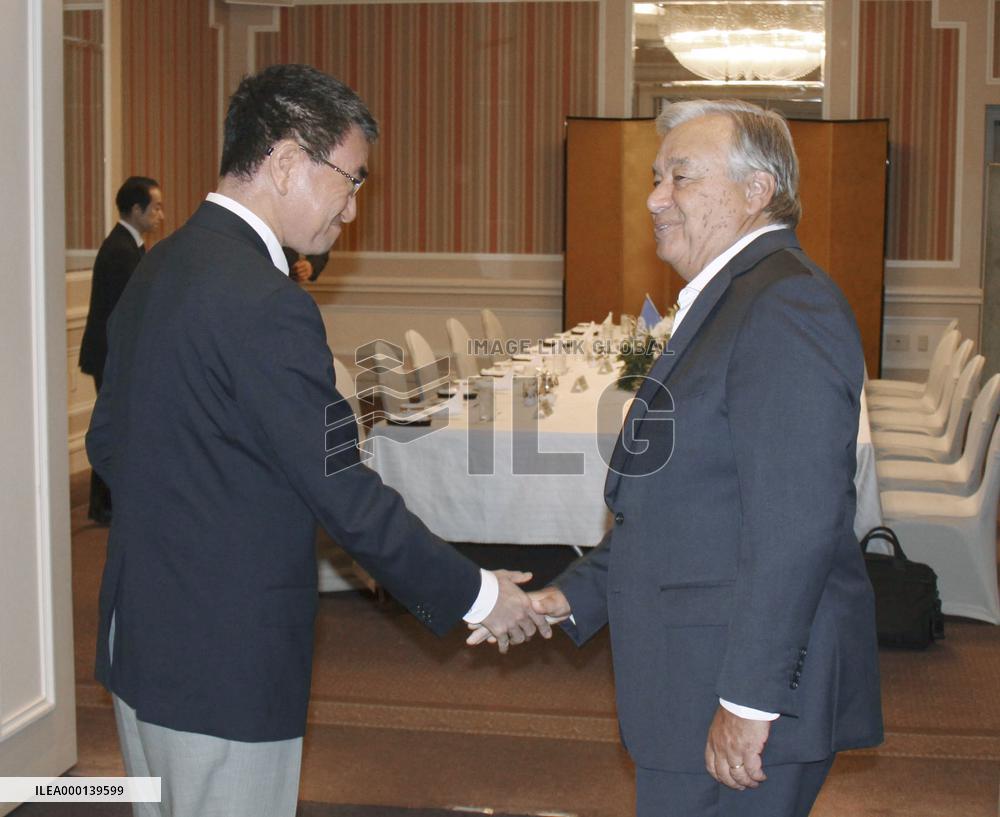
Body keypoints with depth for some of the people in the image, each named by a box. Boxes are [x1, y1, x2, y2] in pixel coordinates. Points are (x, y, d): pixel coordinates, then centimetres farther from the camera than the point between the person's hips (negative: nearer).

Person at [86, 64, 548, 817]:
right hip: (223, 667, -9)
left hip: (142, 638, 10)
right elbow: (345, 494, -21)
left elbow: (108, 441, 14)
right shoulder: (264, 304, -23)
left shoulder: (158, 269, 6)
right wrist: (476, 594, -10)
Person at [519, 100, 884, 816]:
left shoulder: (785, 305, -16)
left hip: (750, 687, -10)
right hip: (700, 683, 10)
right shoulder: (726, 303, 17)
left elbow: (796, 523, -23)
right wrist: (572, 596, 13)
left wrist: (750, 700, -23)